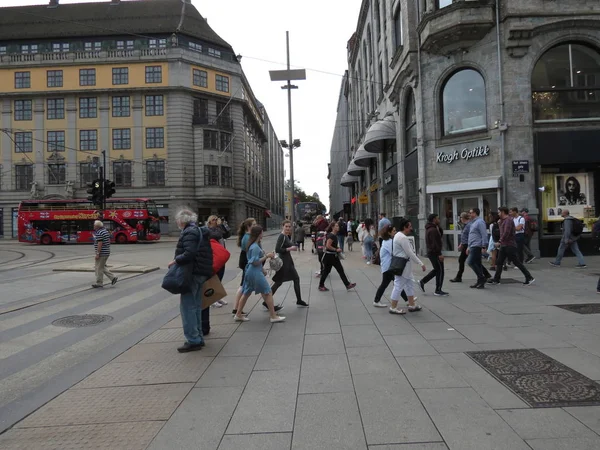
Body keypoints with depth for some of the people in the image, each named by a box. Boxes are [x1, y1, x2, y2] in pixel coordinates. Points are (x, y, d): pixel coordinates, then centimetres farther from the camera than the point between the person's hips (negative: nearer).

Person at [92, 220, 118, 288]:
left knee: (99, 268, 0)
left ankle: (99, 283, 9)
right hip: (106, 252, 10)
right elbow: (109, 241, 18)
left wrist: (97, 254, -22)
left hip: (101, 253, -10)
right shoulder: (105, 231, 13)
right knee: (102, 267, 17)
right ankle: (113, 278, 12)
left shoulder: (99, 233, -17)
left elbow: (100, 244, -23)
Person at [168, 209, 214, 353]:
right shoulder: (198, 230, 18)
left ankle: (193, 340, -5)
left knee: (187, 306, -7)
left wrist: (175, 261, -12)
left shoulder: (189, 232, -13)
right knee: (196, 306, 15)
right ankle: (198, 338, 21)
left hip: (193, 272, -10)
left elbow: (189, 254, -25)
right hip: (201, 272, 10)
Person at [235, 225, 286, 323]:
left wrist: (262, 269, 20)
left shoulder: (252, 245, 11)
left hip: (250, 271, 10)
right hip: (255, 272, -10)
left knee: (246, 293, 15)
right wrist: (267, 256, -18)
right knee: (268, 293, -2)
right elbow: (255, 262, -22)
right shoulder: (255, 247, -19)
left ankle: (238, 315, 22)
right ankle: (274, 316, 2)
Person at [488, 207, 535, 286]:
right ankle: (496, 279, 13)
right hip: (503, 245, 10)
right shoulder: (503, 220, 16)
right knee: (499, 262, 9)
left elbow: (506, 233, -23)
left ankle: (529, 278, 3)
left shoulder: (508, 220, -15)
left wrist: (500, 242, -19)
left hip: (509, 246, -10)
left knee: (517, 262, -5)